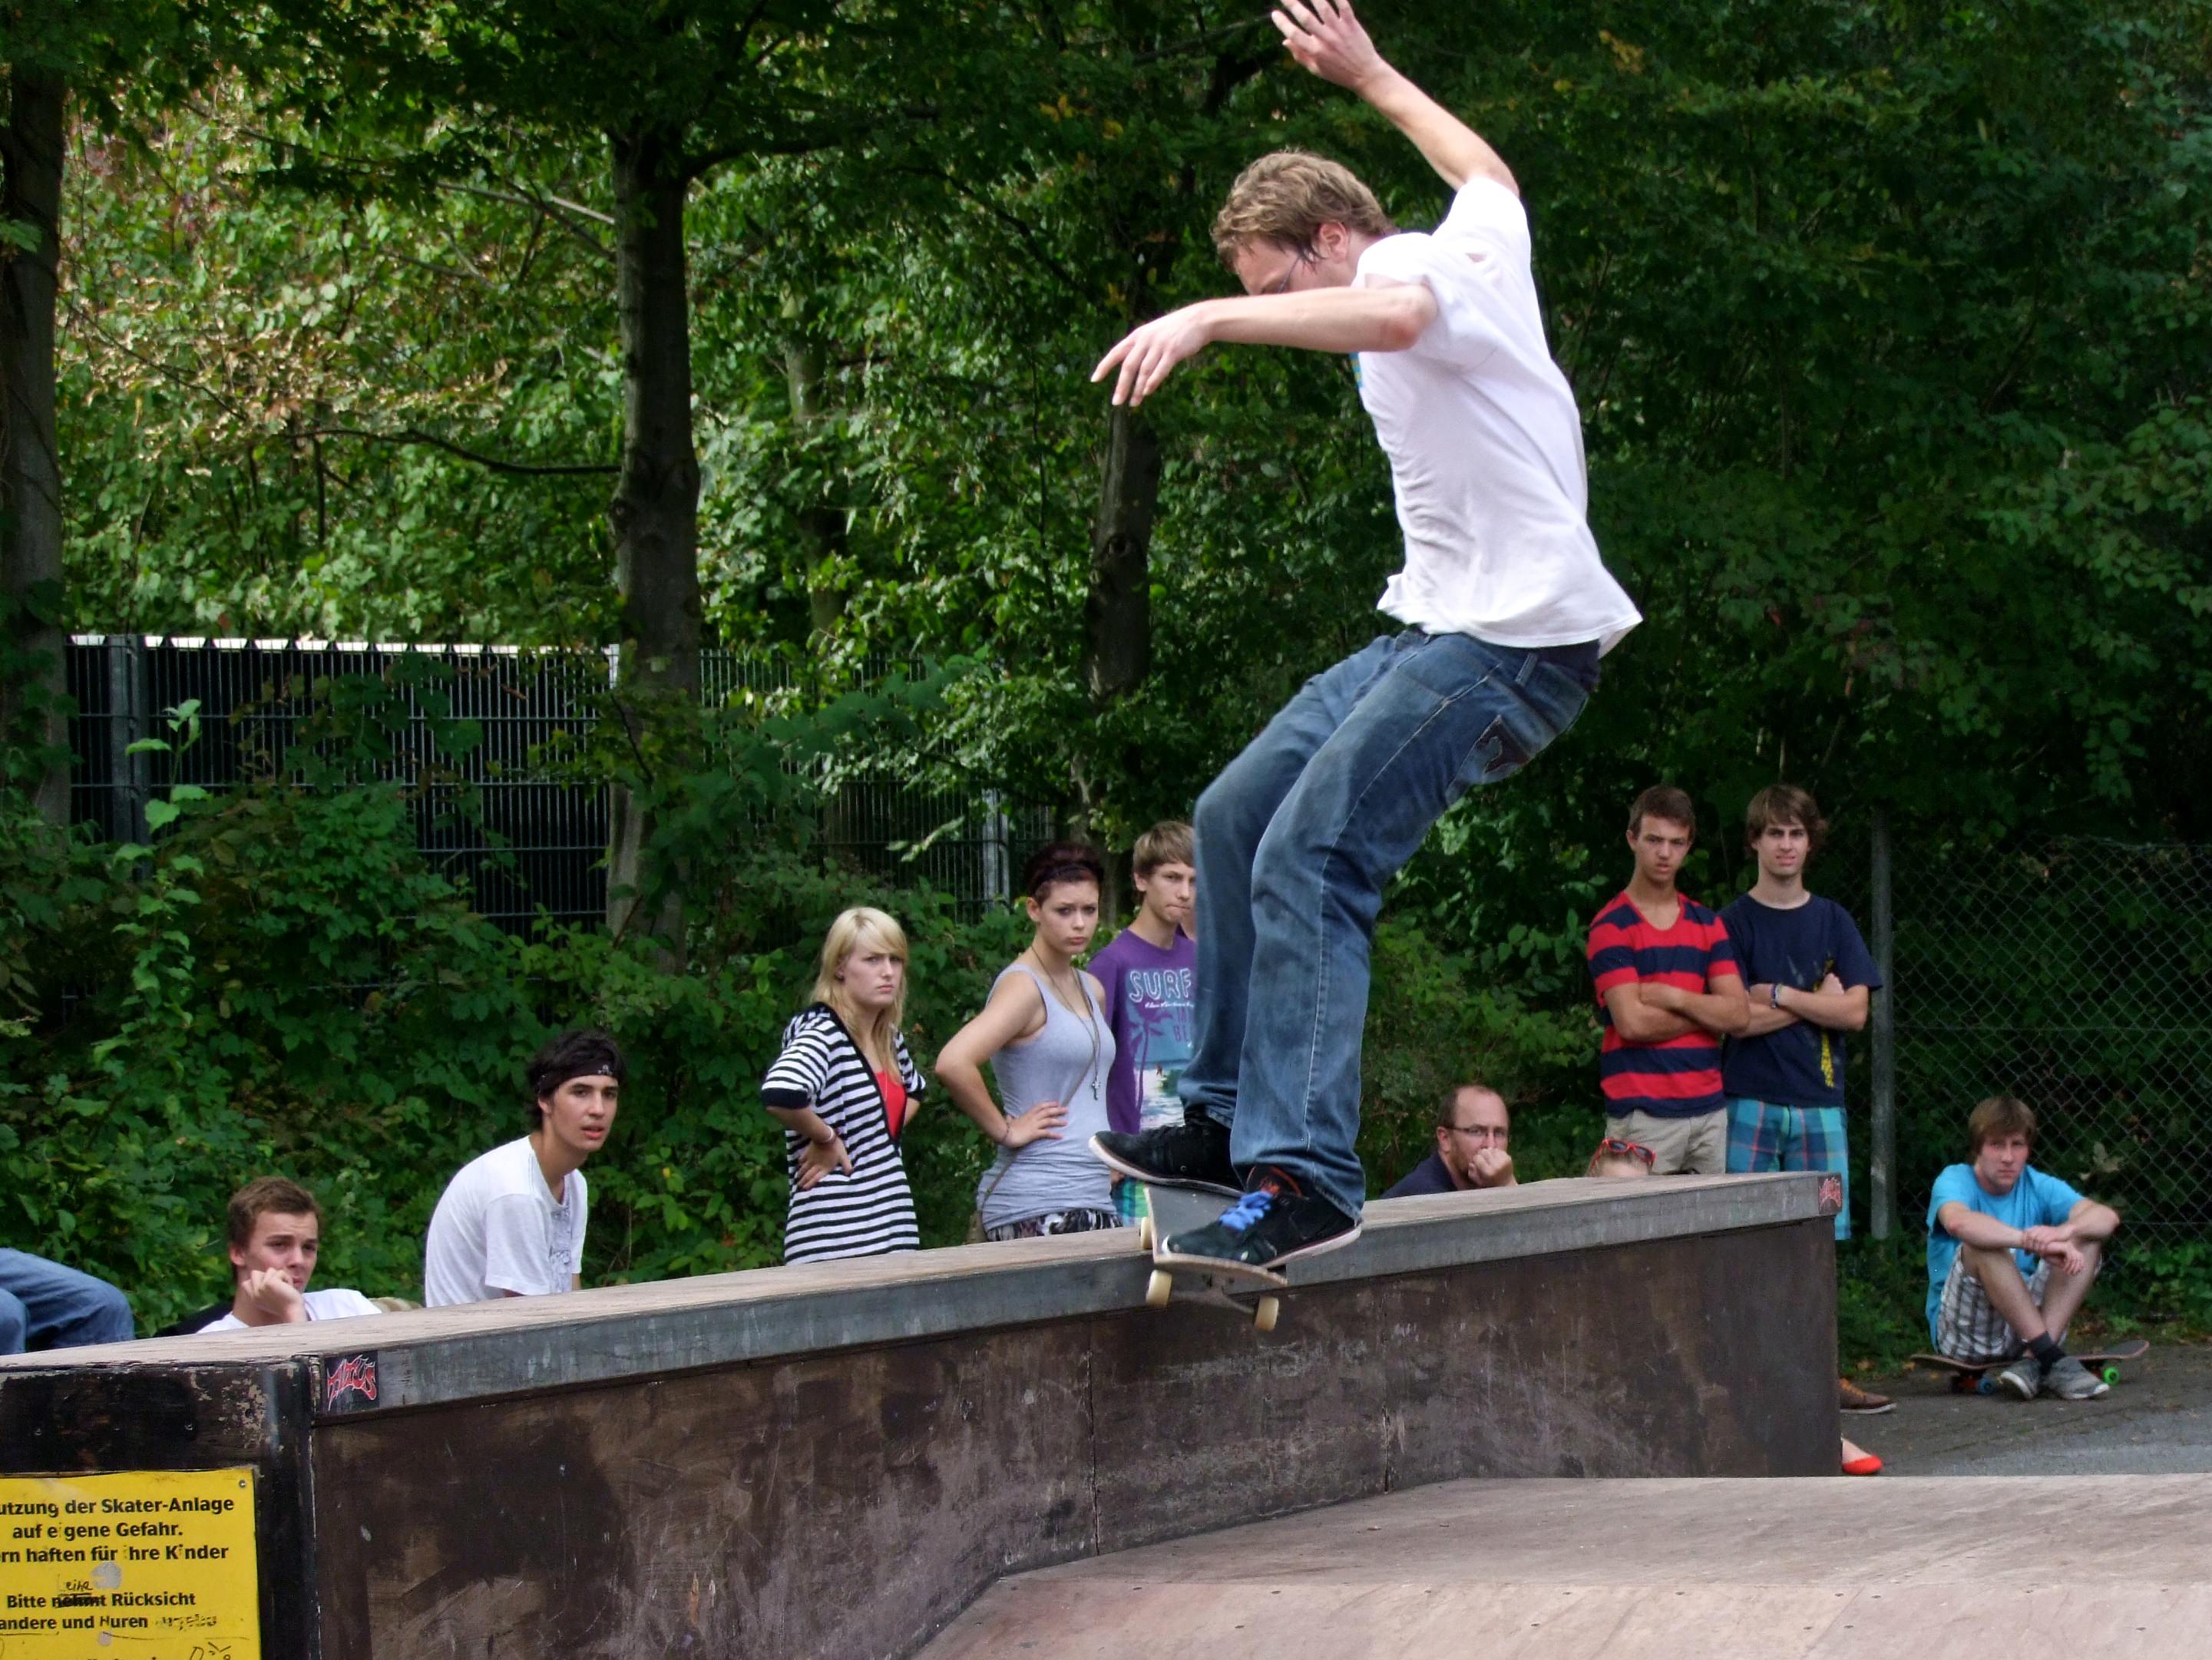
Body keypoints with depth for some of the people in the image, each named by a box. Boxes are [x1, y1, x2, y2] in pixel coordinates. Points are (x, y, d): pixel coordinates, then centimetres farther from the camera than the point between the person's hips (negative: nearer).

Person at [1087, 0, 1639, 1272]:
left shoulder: (1420, 270, -13)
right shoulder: (1482, 240, 14)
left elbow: (1394, 313, -40)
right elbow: (1487, 169, 40)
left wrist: (1208, 316, -46)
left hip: (1514, 642, -11)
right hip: (1440, 627, 11)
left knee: (1308, 861, -22)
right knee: (1237, 814, 12)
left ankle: (1305, 1179, -27)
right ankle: (1229, 1118, 19)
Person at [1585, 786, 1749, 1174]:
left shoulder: (1708, 924, 15)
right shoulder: (1611, 925, -2)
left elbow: (1738, 1014, 4)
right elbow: (1632, 1022, -12)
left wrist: (1672, 997, -9)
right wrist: (1707, 1012, 0)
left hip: (1709, 1109, 5)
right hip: (1642, 1116, -5)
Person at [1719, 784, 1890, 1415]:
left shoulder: (1831, 921, 12)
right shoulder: (1734, 922, 1)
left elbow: (1855, 1011, 0)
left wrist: (1777, 996, -6)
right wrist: (1815, 1000, -4)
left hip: (1819, 1102, 3)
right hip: (1750, 1102, -3)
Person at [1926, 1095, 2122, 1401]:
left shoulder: (2037, 1186, 5)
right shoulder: (1955, 1180, -8)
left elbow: (2107, 1217, -12)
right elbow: (1958, 1222, -34)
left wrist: (2063, 1232, -35)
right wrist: (2034, 1241, -44)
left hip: (2030, 1322, 5)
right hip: (1964, 1334, -5)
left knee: (2088, 1238, -11)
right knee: (1982, 1245, -29)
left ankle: (2033, 1362, -25)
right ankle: (2052, 1357, -32)